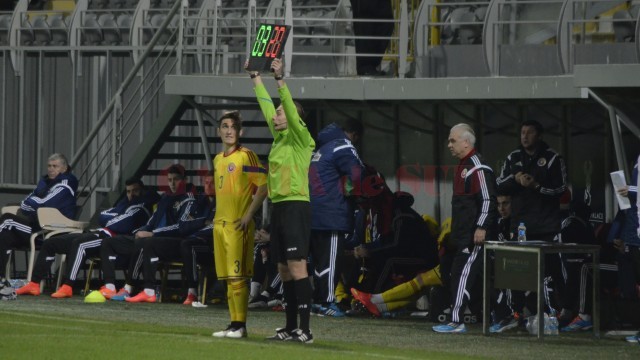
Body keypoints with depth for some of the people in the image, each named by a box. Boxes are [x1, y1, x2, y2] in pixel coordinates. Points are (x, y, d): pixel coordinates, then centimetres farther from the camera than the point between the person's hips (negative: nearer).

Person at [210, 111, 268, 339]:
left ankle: (240, 325, -8)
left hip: (238, 224, -8)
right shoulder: (218, 159, 17)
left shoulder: (246, 156, -7)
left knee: (237, 275, -9)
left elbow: (263, 186, -12)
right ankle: (234, 323, 11)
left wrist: (249, 215, -16)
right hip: (220, 223, 8)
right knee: (227, 276, 7)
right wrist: (218, 217, 18)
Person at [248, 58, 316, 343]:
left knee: (297, 266, -12)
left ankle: (305, 329, -15)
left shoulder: (301, 138, -6)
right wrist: (256, 76, 24)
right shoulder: (279, 137, 14)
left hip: (295, 206, -9)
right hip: (278, 206, 9)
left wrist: (280, 78, -24)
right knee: (284, 269, 9)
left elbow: (291, 109, -19)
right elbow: (266, 105, 22)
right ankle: (290, 327, 13)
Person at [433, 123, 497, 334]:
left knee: (463, 275, -13)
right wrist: (455, 230, 26)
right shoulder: (463, 166, 19)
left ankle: (456, 322, -15)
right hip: (464, 235, 11)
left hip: (476, 236, -11)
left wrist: (482, 228, -25)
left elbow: (488, 200, -20)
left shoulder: (478, 168, -13)